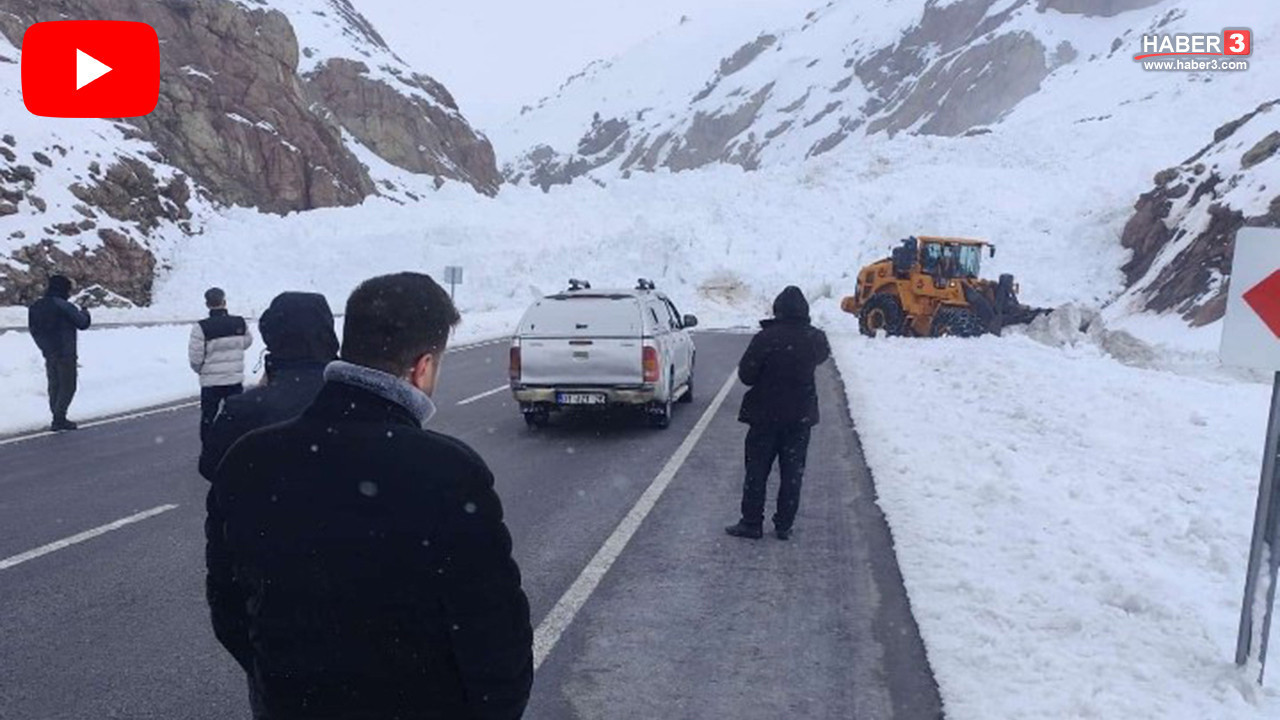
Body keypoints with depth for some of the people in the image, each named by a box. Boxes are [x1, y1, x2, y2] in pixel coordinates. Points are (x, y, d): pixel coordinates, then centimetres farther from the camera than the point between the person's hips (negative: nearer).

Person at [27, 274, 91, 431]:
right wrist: (85, 313, 11)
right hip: (65, 354, -7)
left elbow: (34, 330, 14)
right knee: (68, 387, -1)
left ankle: (58, 418, 18)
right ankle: (58, 419, -7)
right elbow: (83, 323, -9)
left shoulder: (35, 307, 9)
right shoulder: (64, 306, -15)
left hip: (48, 354, 8)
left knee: (54, 386, 14)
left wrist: (45, 347, 22)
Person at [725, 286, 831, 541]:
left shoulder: (765, 338, -17)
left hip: (765, 415, -3)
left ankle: (751, 523, 11)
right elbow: (823, 355, 19)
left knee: (757, 470, 7)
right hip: (801, 416, 3)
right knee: (793, 472, 10)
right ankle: (784, 526, 14)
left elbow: (746, 375, -13)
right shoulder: (816, 338, -4)